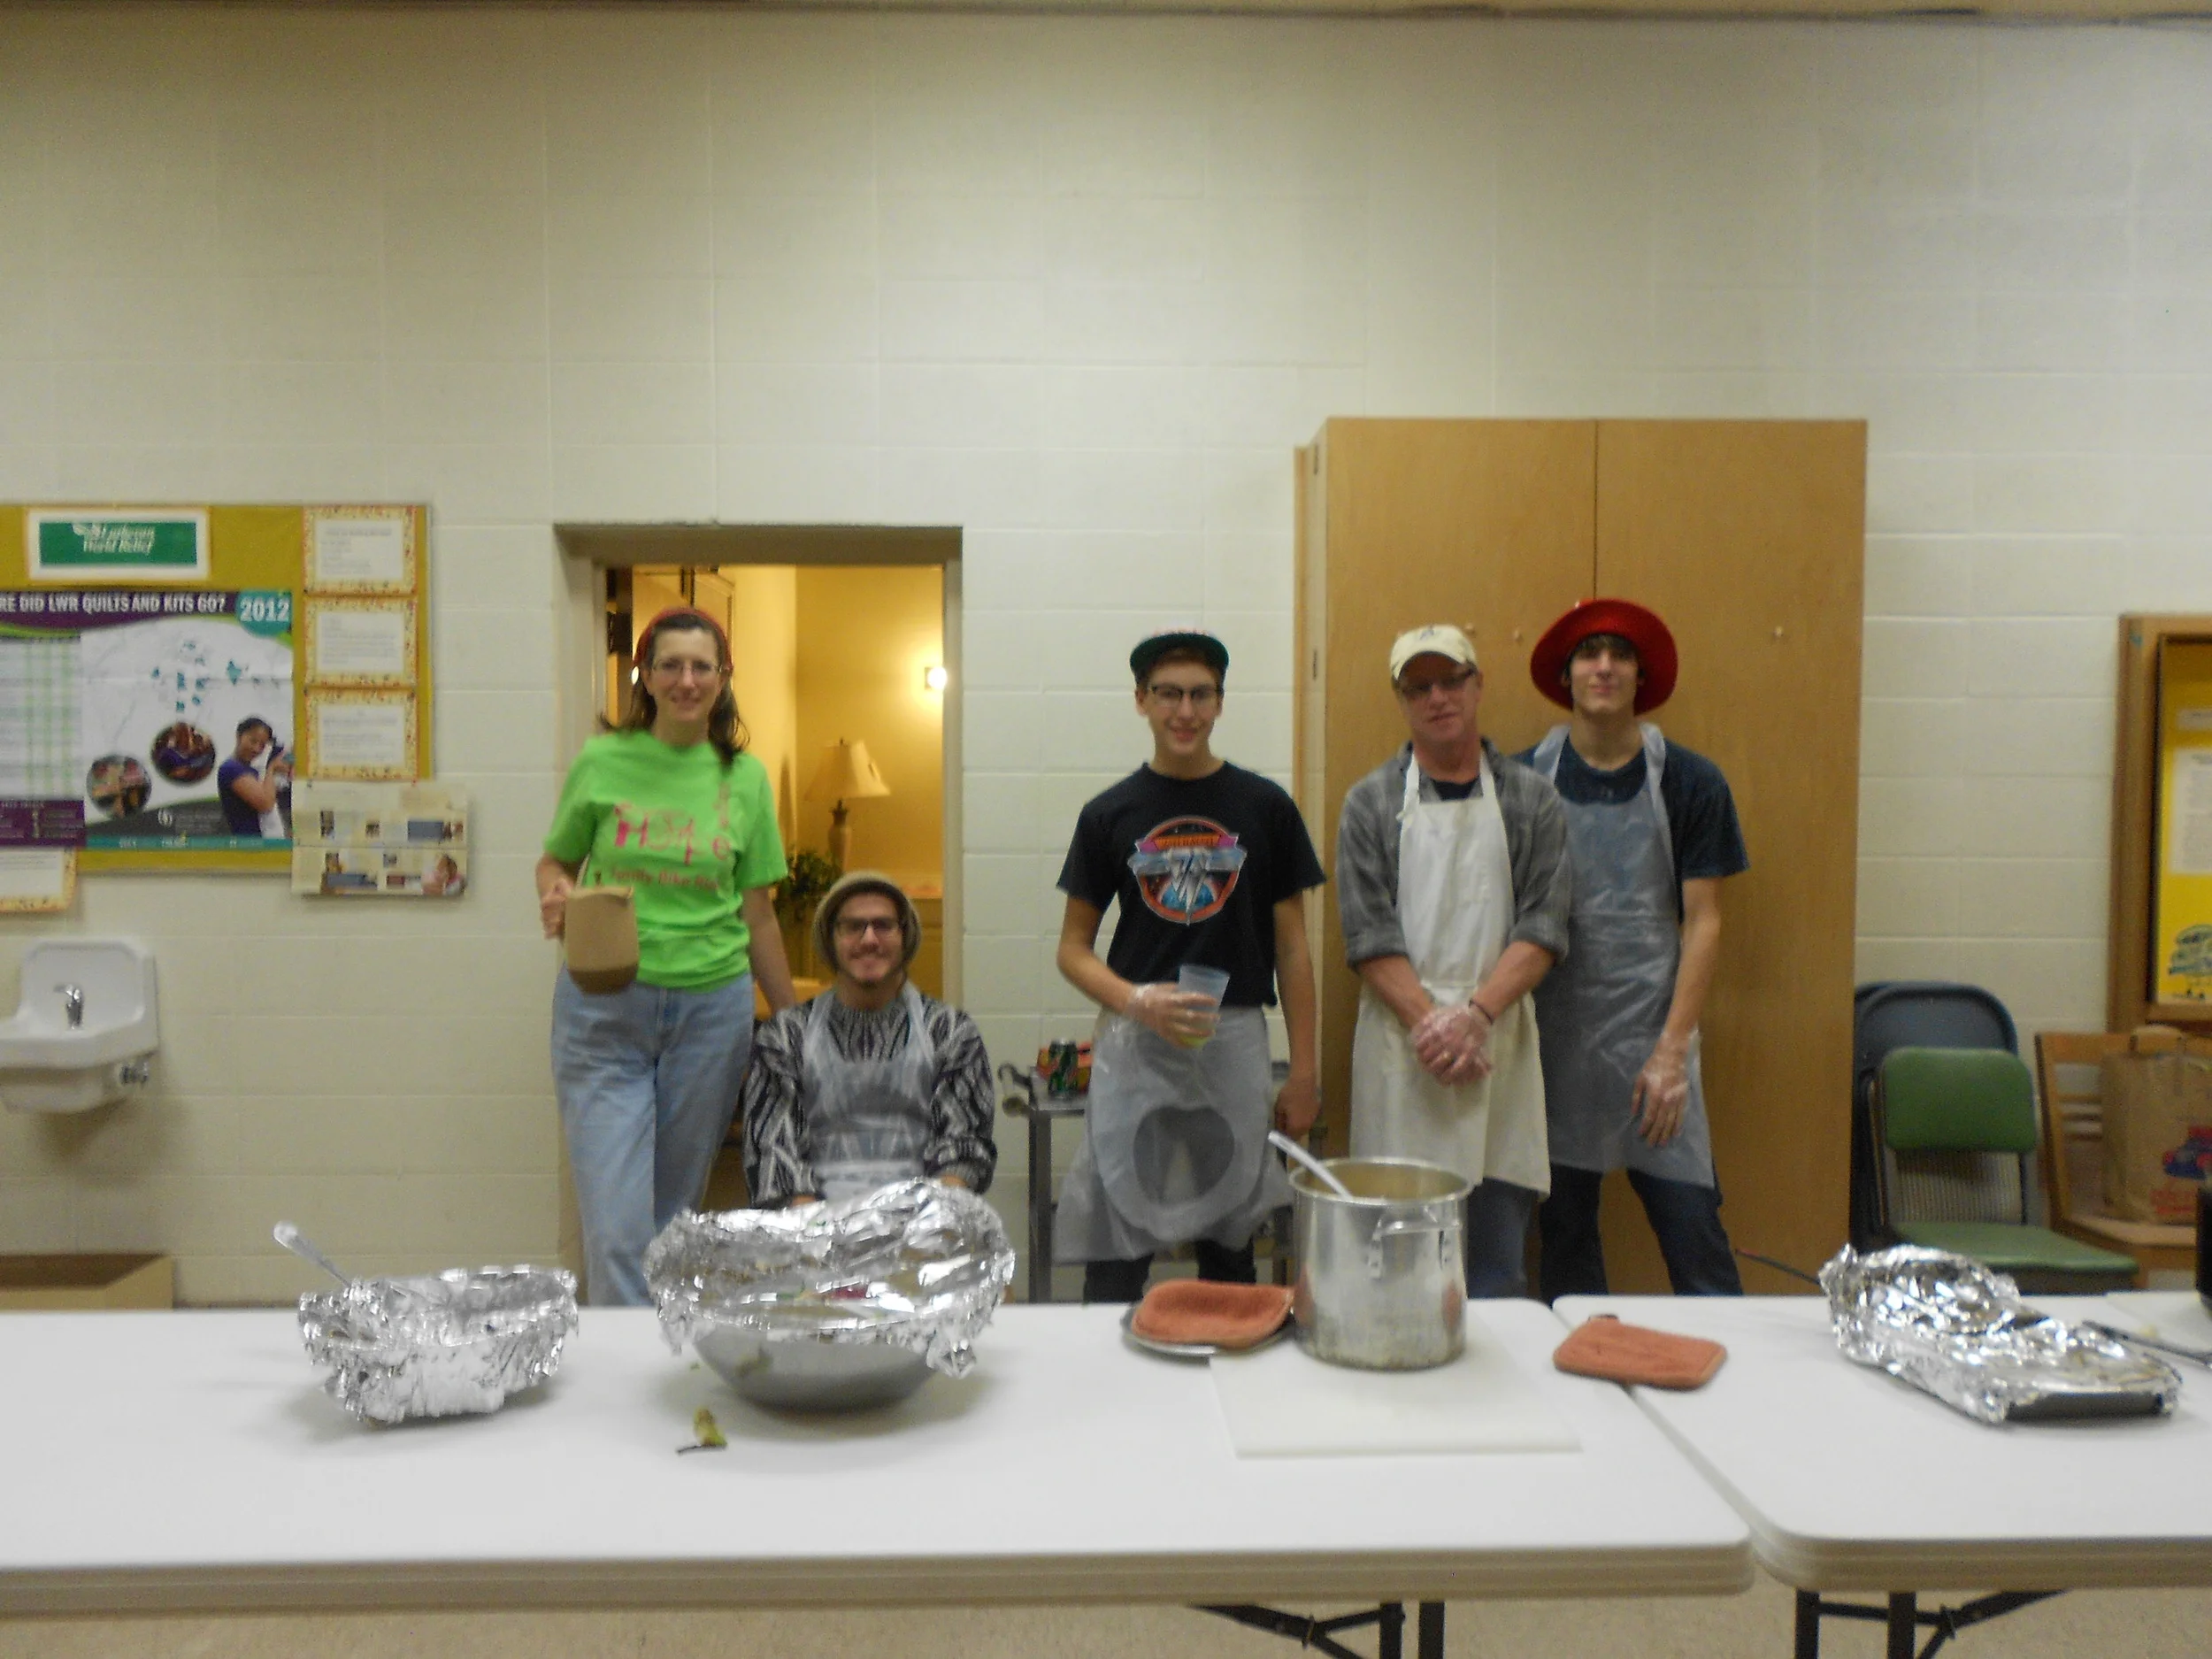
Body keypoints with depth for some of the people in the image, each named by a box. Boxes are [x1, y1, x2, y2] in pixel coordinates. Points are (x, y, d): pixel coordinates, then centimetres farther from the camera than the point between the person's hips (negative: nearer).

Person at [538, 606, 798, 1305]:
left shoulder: (745, 777, 5)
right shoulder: (601, 762, 1)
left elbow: (757, 913, 10)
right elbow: (554, 861, 13)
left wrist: (793, 1022, 12)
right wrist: (555, 895, -11)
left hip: (712, 1008, 1)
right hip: (604, 1008, -1)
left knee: (677, 1213, 10)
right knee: (616, 1225, -7)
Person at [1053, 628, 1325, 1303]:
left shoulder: (1264, 807, 3)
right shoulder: (1109, 814, 3)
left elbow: (1291, 948, 6)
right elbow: (1073, 949, 6)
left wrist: (1303, 1071, 2)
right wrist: (1138, 1002, -13)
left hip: (1235, 1042, 1)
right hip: (1133, 1045, 0)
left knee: (1230, 1251, 12)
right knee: (1114, 1265, 1)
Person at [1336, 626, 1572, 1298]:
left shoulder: (1530, 799, 8)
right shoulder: (1370, 802, 6)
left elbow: (1543, 929, 0)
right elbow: (1369, 937, -2)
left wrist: (1475, 1014, -14)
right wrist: (1430, 1023, -14)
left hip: (1499, 1044, 1)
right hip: (1400, 1049, -1)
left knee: (1498, 1269, 5)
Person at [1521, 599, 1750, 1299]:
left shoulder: (1690, 783, 0)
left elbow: (1702, 924, -1)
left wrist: (1671, 1050, -8)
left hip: (1652, 1035, -1)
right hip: (1551, 1036, 1)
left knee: (1691, 1225, -1)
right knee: (1562, 1230, 10)